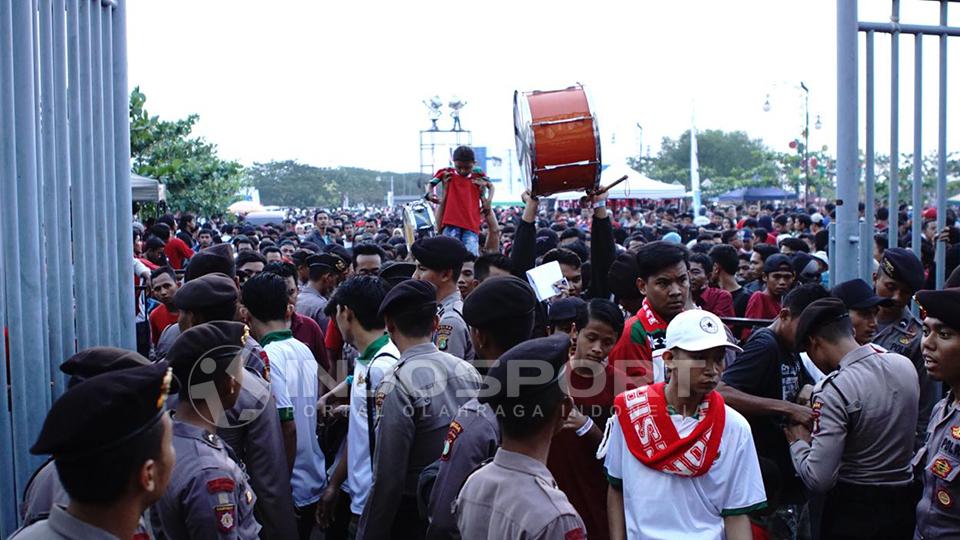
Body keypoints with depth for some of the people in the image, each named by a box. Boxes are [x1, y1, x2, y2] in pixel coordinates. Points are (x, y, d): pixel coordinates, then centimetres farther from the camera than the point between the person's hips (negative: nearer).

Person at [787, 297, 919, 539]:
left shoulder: (832, 390, -24)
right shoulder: (905, 365, -3)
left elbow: (819, 480, -25)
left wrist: (798, 442, -7)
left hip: (854, 512, -6)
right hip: (904, 504, 6)